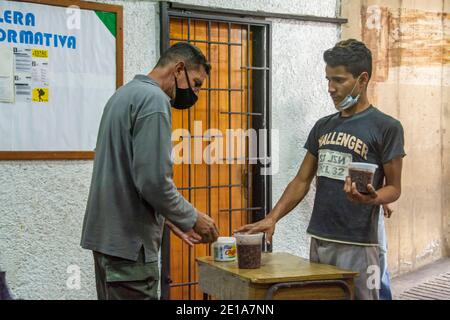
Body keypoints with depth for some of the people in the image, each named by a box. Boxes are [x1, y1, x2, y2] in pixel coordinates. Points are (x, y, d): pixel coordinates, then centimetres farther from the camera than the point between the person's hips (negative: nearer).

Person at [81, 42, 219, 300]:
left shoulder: (127, 93, 15)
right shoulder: (153, 99, -15)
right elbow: (153, 180, -23)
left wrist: (174, 221, 16)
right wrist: (192, 218, -8)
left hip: (108, 233, 10)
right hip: (128, 239, -10)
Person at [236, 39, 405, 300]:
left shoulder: (386, 127, -6)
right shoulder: (323, 126, 11)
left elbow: (394, 187, -4)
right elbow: (302, 181, 11)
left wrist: (370, 198, -26)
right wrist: (272, 218, -1)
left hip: (357, 245, -5)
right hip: (318, 241, 6)